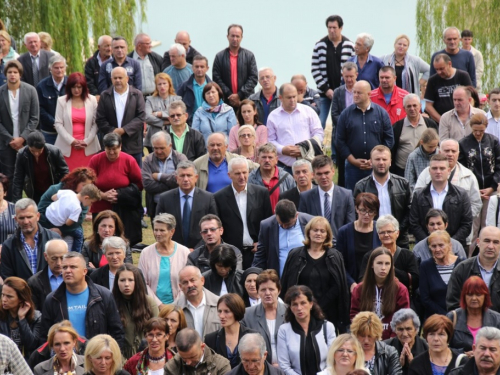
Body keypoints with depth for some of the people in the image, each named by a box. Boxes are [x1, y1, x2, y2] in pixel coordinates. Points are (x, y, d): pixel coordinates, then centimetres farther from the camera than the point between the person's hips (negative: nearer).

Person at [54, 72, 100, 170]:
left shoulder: (92, 100, 6)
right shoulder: (62, 101, 4)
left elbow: (95, 123, 4)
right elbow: (58, 124, 0)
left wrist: (87, 141, -7)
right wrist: (71, 141, -8)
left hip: (87, 147, 0)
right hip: (67, 146, 0)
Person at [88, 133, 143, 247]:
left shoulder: (129, 160, -5)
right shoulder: (96, 160, -2)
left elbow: (139, 184, -1)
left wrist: (119, 194, -11)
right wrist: (103, 195, -15)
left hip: (124, 211, -1)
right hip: (100, 209, 1)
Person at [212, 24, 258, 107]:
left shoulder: (249, 56, 9)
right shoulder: (220, 56, 9)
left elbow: (254, 78, 2)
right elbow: (216, 79, 3)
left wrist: (240, 95, -8)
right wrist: (229, 95, -8)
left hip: (246, 100, 0)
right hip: (226, 101, 0)